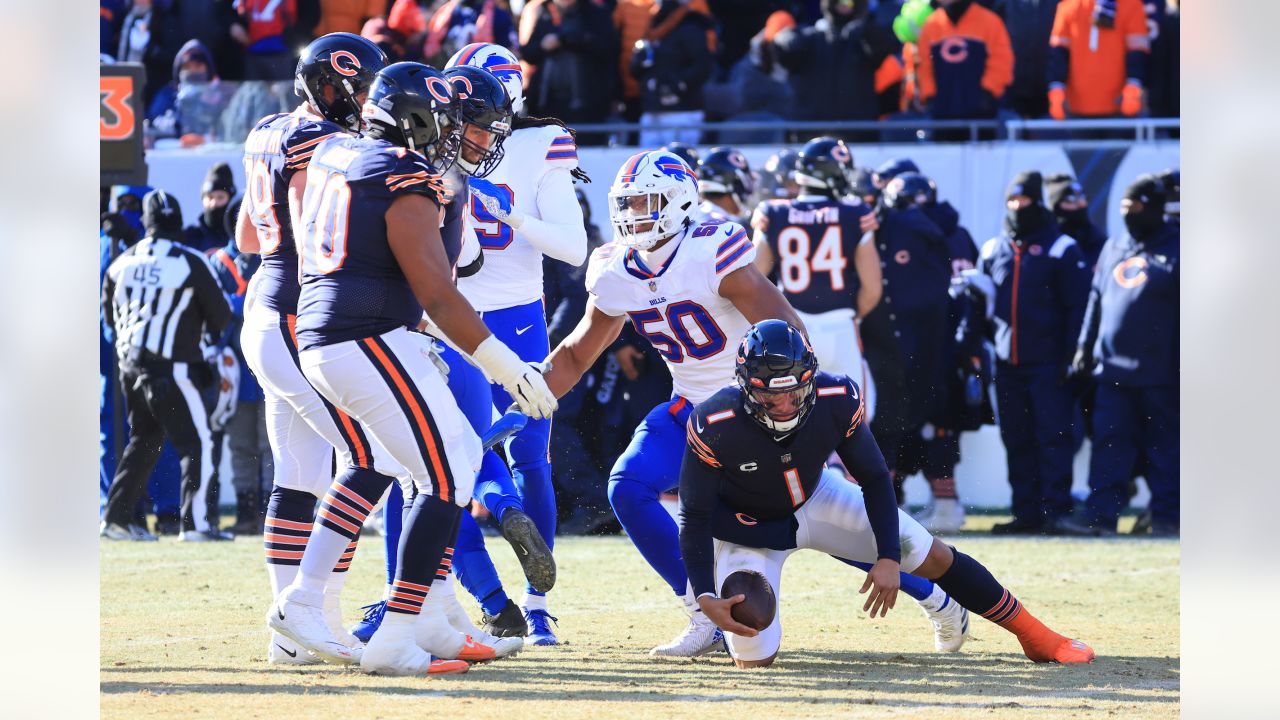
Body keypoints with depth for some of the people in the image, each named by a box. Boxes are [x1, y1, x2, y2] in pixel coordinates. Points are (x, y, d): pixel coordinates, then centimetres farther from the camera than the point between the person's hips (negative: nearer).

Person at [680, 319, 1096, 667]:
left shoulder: (836, 401, -28)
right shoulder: (715, 428, -36)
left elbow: (874, 480, -12)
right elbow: (694, 518, -25)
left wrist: (888, 557, -20)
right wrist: (704, 597, -36)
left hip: (813, 501, 3)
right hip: (745, 527, -3)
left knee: (931, 556, -3)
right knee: (754, 659, -14)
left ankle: (1035, 636, 14)